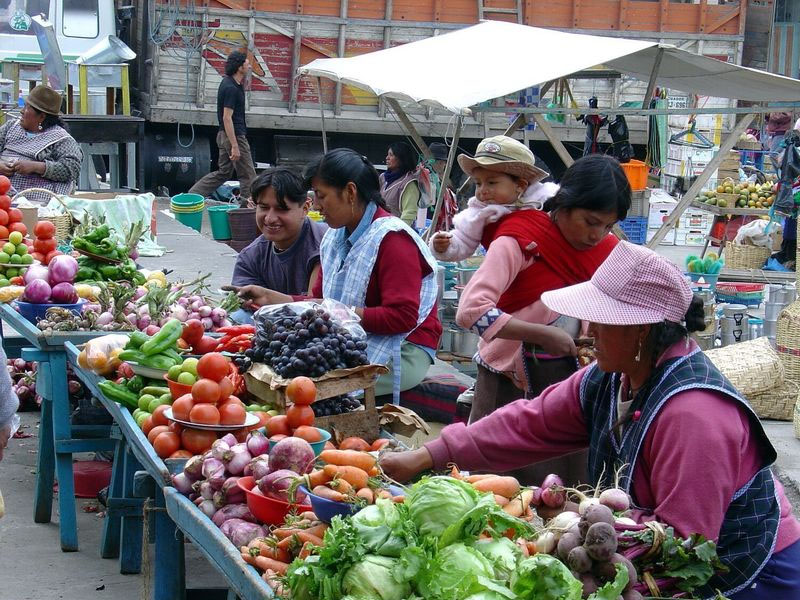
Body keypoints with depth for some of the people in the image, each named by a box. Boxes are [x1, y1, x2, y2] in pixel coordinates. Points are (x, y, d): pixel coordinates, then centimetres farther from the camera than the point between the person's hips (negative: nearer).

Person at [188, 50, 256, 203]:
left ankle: (191, 195, 14)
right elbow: (227, 118, -24)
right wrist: (235, 146, -25)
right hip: (234, 136, -10)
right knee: (247, 175, -1)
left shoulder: (229, 82, 9)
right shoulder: (231, 88, -20)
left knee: (223, 173, 15)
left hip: (224, 136, 10)